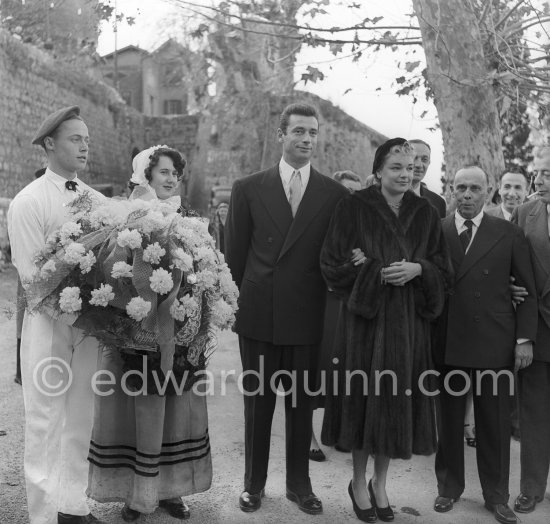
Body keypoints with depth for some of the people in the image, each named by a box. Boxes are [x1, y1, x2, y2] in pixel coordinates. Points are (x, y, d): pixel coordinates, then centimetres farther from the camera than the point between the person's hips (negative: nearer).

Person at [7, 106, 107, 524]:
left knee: (81, 420, 14)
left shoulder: (97, 200, 7)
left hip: (91, 324, 5)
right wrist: (73, 315, -17)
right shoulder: (29, 202, -7)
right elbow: (31, 276, -11)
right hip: (49, 322, -5)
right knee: (45, 421, 3)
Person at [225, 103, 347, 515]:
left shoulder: (335, 194, 2)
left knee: (302, 403, 11)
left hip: (309, 317, 0)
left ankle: (299, 483, 28)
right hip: (258, 315, 0)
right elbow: (235, 254, 4)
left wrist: (333, 311, 1)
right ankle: (254, 482, 26)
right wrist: (236, 305, 3)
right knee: (257, 401, 10)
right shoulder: (249, 188, 2)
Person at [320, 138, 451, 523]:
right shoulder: (355, 208, -3)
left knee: (396, 401, 8)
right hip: (365, 317, -3)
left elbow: (443, 268, 8)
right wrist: (375, 271, -14)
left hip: (409, 322, 3)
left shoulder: (426, 213, 7)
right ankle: (359, 482, 23)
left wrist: (416, 269, -12)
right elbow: (333, 263, -4)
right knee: (364, 398, 3)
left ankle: (380, 483, 26)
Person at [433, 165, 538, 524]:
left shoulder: (510, 234, 4)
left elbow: (528, 291, 5)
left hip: (494, 345, 0)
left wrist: (524, 338, -2)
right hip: (447, 343, 1)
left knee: (495, 424, 8)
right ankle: (449, 488, 27)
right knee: (449, 420, 10)